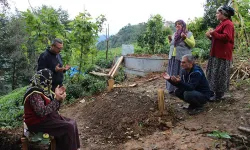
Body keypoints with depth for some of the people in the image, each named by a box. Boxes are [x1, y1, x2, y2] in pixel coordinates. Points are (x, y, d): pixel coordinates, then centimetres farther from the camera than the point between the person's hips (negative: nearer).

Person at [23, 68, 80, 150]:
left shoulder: (43, 89, 7)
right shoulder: (35, 94, -22)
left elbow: (51, 107, 12)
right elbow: (42, 112, -31)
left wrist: (57, 96, -2)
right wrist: (57, 100, -28)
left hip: (47, 116, 10)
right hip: (38, 122, -10)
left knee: (72, 123, 4)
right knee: (69, 128, -19)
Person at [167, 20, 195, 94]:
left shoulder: (188, 34, -1)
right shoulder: (175, 34, 17)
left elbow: (193, 44, -10)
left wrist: (185, 38, -20)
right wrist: (170, 40, 7)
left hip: (182, 58, -6)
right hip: (173, 57, 6)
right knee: (172, 74, 8)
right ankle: (172, 89, 17)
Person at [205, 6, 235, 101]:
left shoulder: (228, 24, -11)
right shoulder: (222, 24, 20)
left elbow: (226, 37, -23)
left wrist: (213, 33, -16)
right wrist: (211, 37, 7)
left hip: (222, 54, -10)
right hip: (217, 53, 10)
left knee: (219, 74, -6)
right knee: (215, 74, 12)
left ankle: (219, 94, 1)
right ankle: (215, 92, 20)